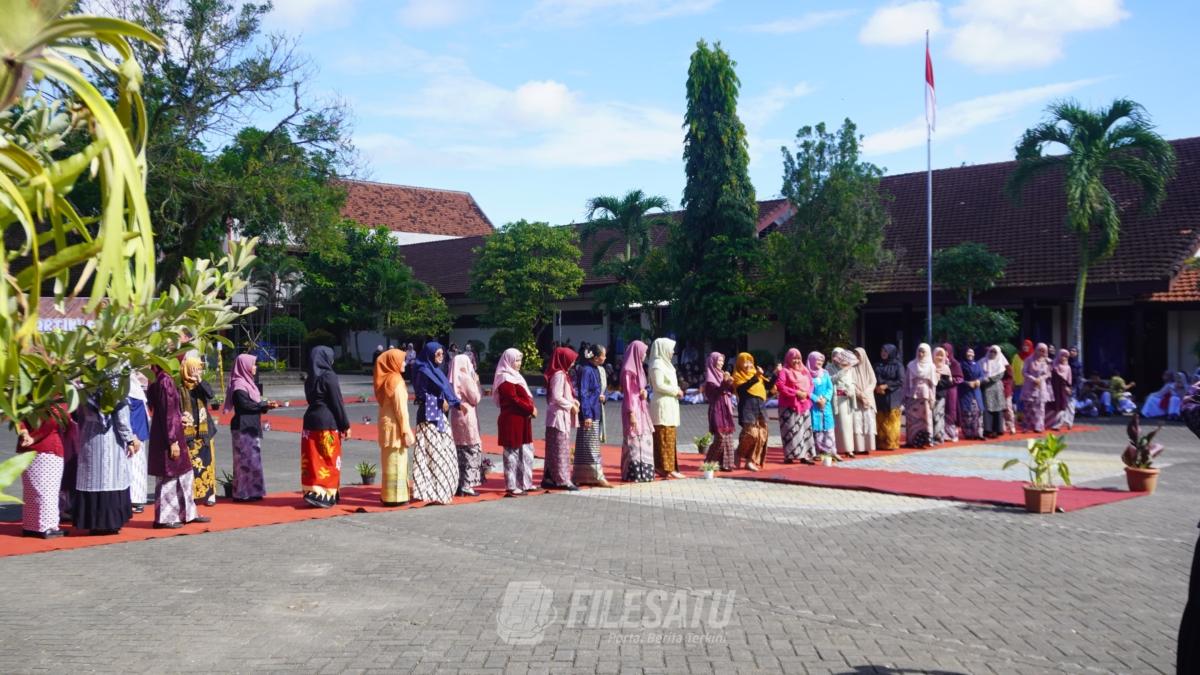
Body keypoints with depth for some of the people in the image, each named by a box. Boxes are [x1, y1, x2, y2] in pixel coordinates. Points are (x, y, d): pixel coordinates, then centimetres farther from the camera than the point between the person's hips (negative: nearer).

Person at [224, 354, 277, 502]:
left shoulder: (246, 382, 17)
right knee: (247, 459, -8)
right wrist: (266, 404, -16)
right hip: (243, 427, -10)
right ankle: (244, 493, -4)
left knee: (251, 458, 10)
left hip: (250, 427, 10)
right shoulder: (239, 385, -13)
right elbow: (245, 405, -21)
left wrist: (265, 405, 3)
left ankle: (251, 491, 14)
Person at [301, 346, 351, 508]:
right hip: (328, 423, -7)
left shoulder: (310, 379, 9)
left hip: (311, 421, 7)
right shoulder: (329, 377, -12)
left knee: (313, 458, 9)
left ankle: (311, 491, 11)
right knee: (328, 460, 0)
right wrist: (345, 425, -6)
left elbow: (311, 400, 14)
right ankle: (325, 494, -1)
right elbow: (337, 403, -13)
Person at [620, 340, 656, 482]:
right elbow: (628, 392, -17)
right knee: (634, 440, -6)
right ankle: (633, 473, -3)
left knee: (644, 439, 10)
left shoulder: (637, 368, 14)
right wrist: (632, 413, -19)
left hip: (641, 408, 9)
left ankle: (642, 471, 15)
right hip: (633, 408, -9)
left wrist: (644, 392, -2)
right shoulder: (628, 370, -14)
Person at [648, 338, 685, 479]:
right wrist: (676, 391, -11)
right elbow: (659, 385, -20)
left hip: (669, 405, 10)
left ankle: (662, 467, 12)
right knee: (666, 439, -8)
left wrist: (677, 389, 5)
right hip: (663, 405, -10)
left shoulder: (664, 364, 19)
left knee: (668, 439, 10)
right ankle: (668, 468, -7)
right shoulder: (658, 365, -12)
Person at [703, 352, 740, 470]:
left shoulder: (722, 374, 17)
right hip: (717, 409, -8)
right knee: (720, 436, -11)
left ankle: (726, 463, 6)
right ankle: (710, 462, -1)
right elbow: (714, 391, -18)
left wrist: (730, 383, -4)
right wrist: (724, 383, -29)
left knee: (728, 437, 4)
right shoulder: (710, 376, -6)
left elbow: (730, 391, 16)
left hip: (726, 408, 8)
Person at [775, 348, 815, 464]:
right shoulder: (784, 371, -4)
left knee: (805, 430, 5)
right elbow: (780, 386, -16)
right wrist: (796, 392, -18)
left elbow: (811, 384, 14)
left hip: (804, 404, 6)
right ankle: (789, 455, -5)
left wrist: (806, 393, -8)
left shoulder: (804, 370, 16)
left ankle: (804, 455, 9)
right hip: (789, 405, -6)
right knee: (791, 431, -8)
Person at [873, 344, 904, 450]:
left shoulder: (898, 365, -1)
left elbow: (901, 381, -8)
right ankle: (881, 443, 7)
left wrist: (886, 386, -14)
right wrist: (877, 387, -9)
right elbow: (873, 379, 11)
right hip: (880, 397, 4)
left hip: (893, 398, -4)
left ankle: (892, 444, 3)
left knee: (891, 422, -3)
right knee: (880, 422, 3)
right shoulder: (878, 365, 13)